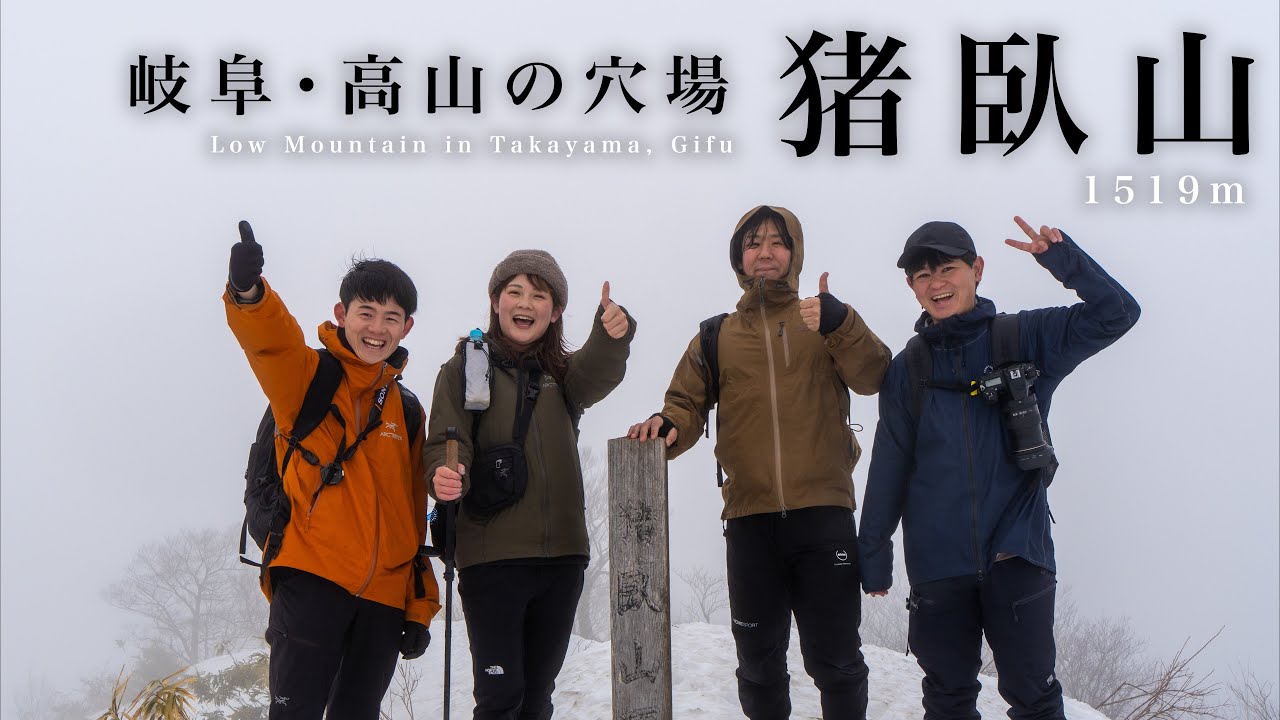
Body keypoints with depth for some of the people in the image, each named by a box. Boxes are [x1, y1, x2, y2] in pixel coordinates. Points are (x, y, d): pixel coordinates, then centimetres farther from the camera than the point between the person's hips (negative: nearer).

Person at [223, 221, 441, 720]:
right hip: (312, 576, -5)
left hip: (385, 595, 5)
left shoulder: (407, 411, 18)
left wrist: (420, 607, 16)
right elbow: (270, 340, -20)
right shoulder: (309, 377, 4)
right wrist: (248, 293, -42)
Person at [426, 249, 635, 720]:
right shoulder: (465, 369, 4)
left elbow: (597, 375, -10)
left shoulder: (563, 373, 12)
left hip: (562, 556, 4)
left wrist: (612, 335, -33)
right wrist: (445, 477, -30)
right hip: (492, 555, -4)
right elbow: (443, 446, -6)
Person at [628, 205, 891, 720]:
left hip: (823, 512, -2)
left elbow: (871, 378, -6)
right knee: (759, 662, 11)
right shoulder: (717, 338, 14)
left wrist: (839, 323, -24)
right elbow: (688, 403, 10)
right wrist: (666, 426, -13)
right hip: (749, 519, 2)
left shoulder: (825, 323, 9)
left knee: (834, 659, 0)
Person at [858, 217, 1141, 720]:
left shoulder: (1025, 338, 2)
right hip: (937, 561, 2)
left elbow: (1116, 315, -4)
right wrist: (874, 556, 11)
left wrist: (1063, 259, -18)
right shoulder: (907, 370, 7)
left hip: (1016, 554, -2)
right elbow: (888, 470, 10)